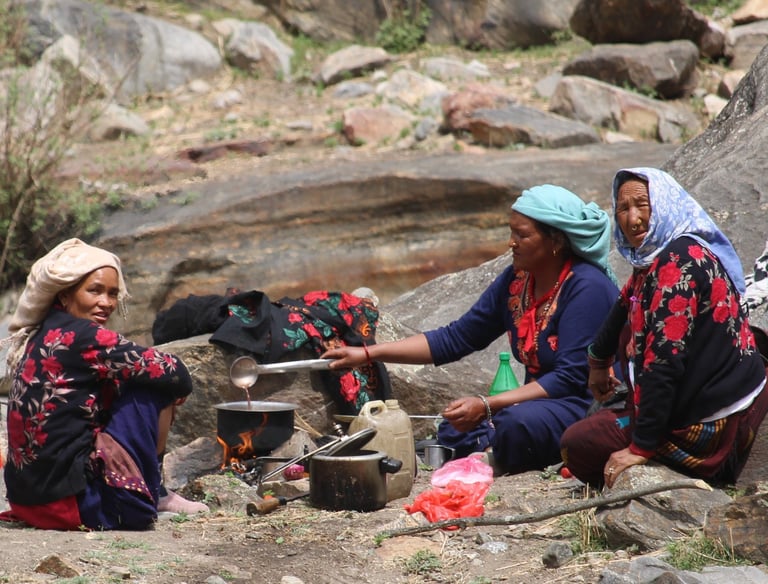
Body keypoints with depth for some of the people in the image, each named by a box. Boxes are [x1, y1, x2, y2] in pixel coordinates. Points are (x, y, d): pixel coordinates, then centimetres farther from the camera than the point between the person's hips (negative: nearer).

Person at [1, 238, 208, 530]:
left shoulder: (40, 336, 13)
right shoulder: (82, 337, -14)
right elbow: (175, 376, -11)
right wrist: (178, 386, 12)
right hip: (73, 501, -9)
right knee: (153, 389, -4)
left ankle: (156, 494, 19)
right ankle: (152, 496, 8)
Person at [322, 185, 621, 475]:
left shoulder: (587, 287, -18)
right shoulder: (515, 281, 5)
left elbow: (569, 378, -22)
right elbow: (454, 339, 8)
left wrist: (486, 406, -27)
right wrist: (368, 353, 1)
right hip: (542, 401, 8)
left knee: (516, 423, -33)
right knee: (452, 431, -3)